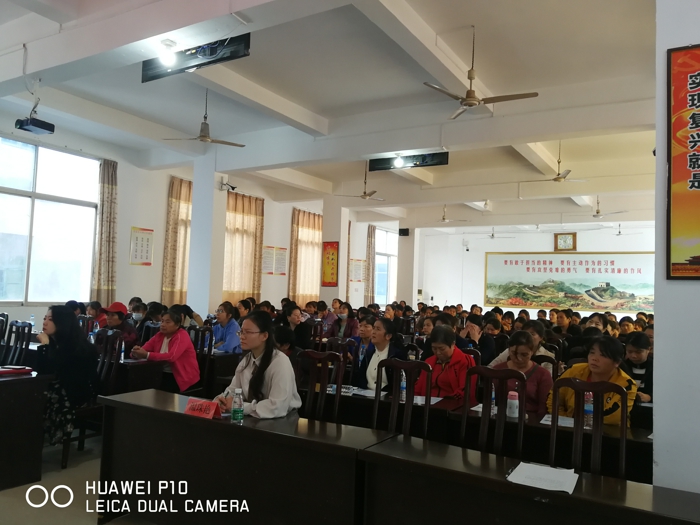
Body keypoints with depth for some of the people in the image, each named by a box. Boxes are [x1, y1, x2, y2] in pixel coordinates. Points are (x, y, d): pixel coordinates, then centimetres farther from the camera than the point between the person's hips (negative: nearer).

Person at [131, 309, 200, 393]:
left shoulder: (182, 336, -15)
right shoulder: (160, 334, 7)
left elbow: (171, 356, -30)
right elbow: (145, 349, 1)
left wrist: (147, 355, -36)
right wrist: (137, 352, -24)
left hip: (183, 376, -6)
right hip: (164, 373, 6)